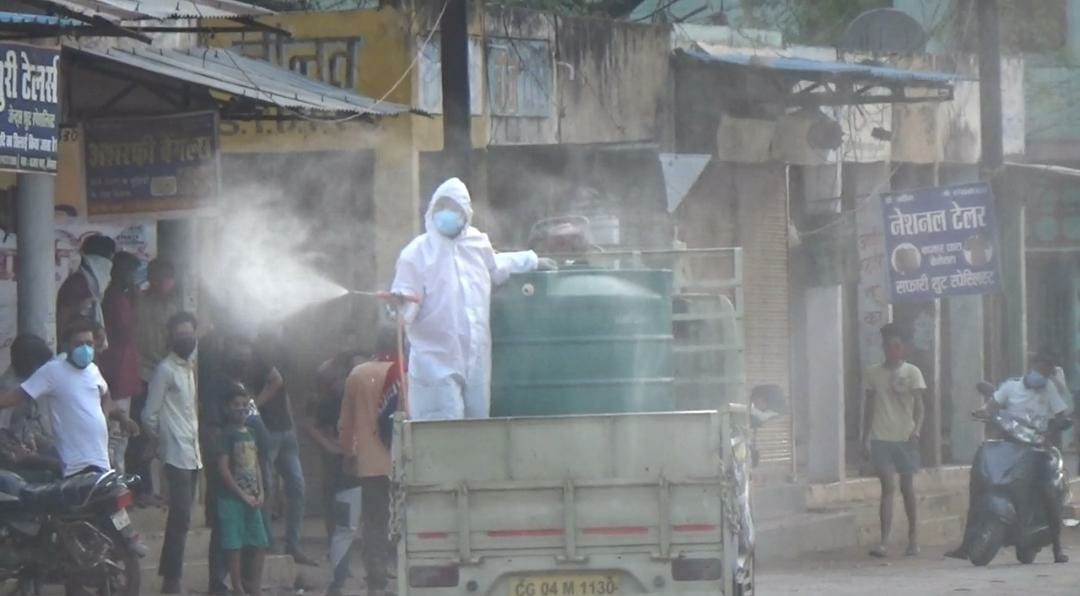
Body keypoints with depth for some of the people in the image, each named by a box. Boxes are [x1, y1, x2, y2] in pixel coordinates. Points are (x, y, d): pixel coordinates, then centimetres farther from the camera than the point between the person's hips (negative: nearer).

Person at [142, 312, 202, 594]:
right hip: (177, 455, -8)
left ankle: (168, 573, 19)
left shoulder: (192, 368, 15)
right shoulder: (166, 370, -9)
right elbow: (149, 415, -8)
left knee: (181, 517, 11)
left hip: (194, 456, 8)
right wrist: (162, 439, 4)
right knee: (181, 518, -12)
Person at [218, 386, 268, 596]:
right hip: (231, 498, -7)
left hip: (251, 498, 7)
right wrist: (243, 495, -13)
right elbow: (223, 469, -13)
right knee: (234, 545, -5)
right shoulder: (228, 434, -8)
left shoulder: (250, 433, 13)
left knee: (259, 543, 6)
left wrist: (260, 492, 3)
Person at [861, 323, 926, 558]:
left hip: (905, 437, -1)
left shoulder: (912, 373, 1)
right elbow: (870, 407, 12)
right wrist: (866, 437, 7)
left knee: (907, 487, 7)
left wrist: (916, 430, -18)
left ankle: (913, 539, 18)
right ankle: (884, 542, -15)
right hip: (881, 438, 1)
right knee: (888, 486, -9)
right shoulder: (874, 374, 7)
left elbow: (918, 406, -4)